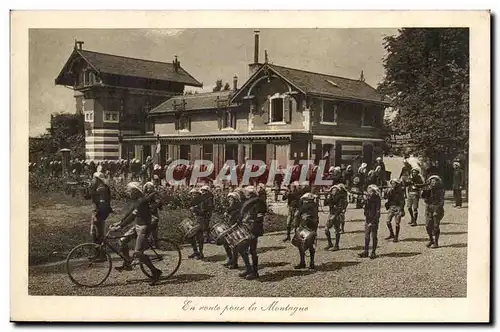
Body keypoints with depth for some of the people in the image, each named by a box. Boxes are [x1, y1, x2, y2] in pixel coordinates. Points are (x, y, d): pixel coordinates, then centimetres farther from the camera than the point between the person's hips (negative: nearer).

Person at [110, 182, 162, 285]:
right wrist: (119, 222, 12)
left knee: (137, 254, -14)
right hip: (137, 226, 9)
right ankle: (127, 264, 17)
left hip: (144, 227, -9)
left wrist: (120, 227, -28)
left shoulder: (142, 201, -22)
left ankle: (155, 271, -4)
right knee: (122, 240, 3)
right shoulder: (136, 200, 9)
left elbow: (132, 216, -27)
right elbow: (130, 213, 18)